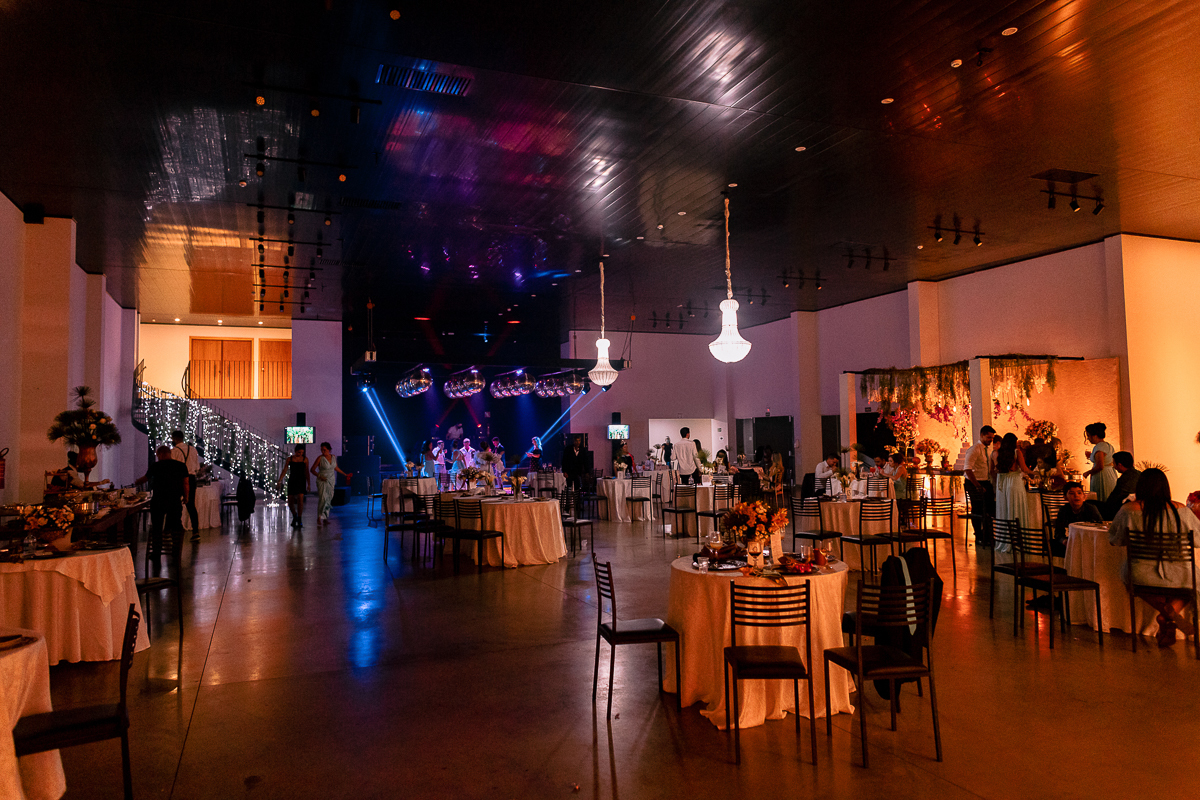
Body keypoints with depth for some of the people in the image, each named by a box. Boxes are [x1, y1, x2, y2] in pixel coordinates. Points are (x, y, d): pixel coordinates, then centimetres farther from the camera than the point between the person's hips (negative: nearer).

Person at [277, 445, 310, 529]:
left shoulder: (305, 459, 1)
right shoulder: (290, 459, 1)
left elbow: (306, 472, 6)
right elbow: (284, 470, 0)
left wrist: (309, 483, 4)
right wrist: (279, 481, -10)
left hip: (301, 481, -1)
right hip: (292, 481, 1)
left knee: (300, 499, -15)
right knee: (290, 502, 1)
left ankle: (299, 520, -5)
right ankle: (294, 516, 29)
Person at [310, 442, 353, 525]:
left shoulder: (333, 457, 4)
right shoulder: (320, 458, -9)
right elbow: (312, 470, -5)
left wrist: (344, 474, 28)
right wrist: (319, 476, -18)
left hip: (331, 481, 5)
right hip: (322, 481, -5)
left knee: (329, 499, 4)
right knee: (323, 498, -17)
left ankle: (325, 518, 11)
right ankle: (319, 517, -4)